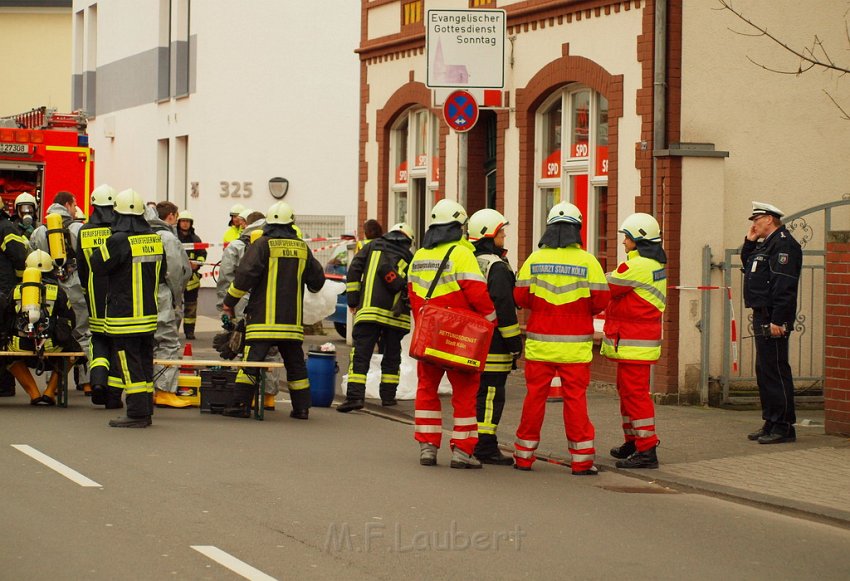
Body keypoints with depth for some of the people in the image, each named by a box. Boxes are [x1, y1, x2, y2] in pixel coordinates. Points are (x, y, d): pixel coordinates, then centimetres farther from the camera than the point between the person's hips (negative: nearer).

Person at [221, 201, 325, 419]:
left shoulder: (262, 245, -5)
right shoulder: (302, 248, 9)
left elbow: (245, 275, -11)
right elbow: (317, 278, 17)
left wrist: (230, 301, 0)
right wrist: (312, 287, 42)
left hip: (263, 318, -4)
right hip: (292, 319, 4)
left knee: (252, 360, -4)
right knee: (295, 363, 11)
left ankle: (240, 404, -9)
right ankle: (302, 407, 12)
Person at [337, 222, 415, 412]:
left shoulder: (374, 246, 13)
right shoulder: (410, 258, 14)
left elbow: (354, 269, 4)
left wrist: (352, 299, 7)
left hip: (369, 310, -1)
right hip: (396, 315, 1)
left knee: (361, 354, -5)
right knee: (392, 355, 17)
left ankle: (355, 395, -17)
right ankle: (388, 395, 20)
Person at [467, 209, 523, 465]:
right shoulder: (496, 267, -14)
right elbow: (504, 307, -18)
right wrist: (515, 341, -13)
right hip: (492, 344, -9)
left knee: (474, 393, 16)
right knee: (491, 394, -5)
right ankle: (486, 447, -4)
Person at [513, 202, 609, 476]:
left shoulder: (534, 259, 1)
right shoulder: (587, 261, -5)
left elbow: (520, 297, 1)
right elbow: (600, 300, -5)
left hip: (540, 342, 2)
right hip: (575, 345, -2)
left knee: (535, 396, 8)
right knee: (575, 398, 2)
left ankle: (524, 456, 14)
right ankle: (581, 459, 2)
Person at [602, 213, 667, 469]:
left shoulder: (638, 266, -18)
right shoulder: (655, 264, 15)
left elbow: (605, 288, -12)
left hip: (633, 342, -11)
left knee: (635, 392, -9)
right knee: (627, 390, 19)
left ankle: (646, 450, -10)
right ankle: (633, 442, 28)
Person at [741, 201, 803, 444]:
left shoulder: (784, 244, -14)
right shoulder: (766, 244, 18)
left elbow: (785, 285, -21)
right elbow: (747, 263, 30)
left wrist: (777, 321, -25)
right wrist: (750, 241, 14)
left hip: (773, 318, -11)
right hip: (762, 317, 11)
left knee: (775, 371, -9)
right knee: (764, 370, 14)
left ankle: (784, 427, -6)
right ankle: (771, 423, 21)